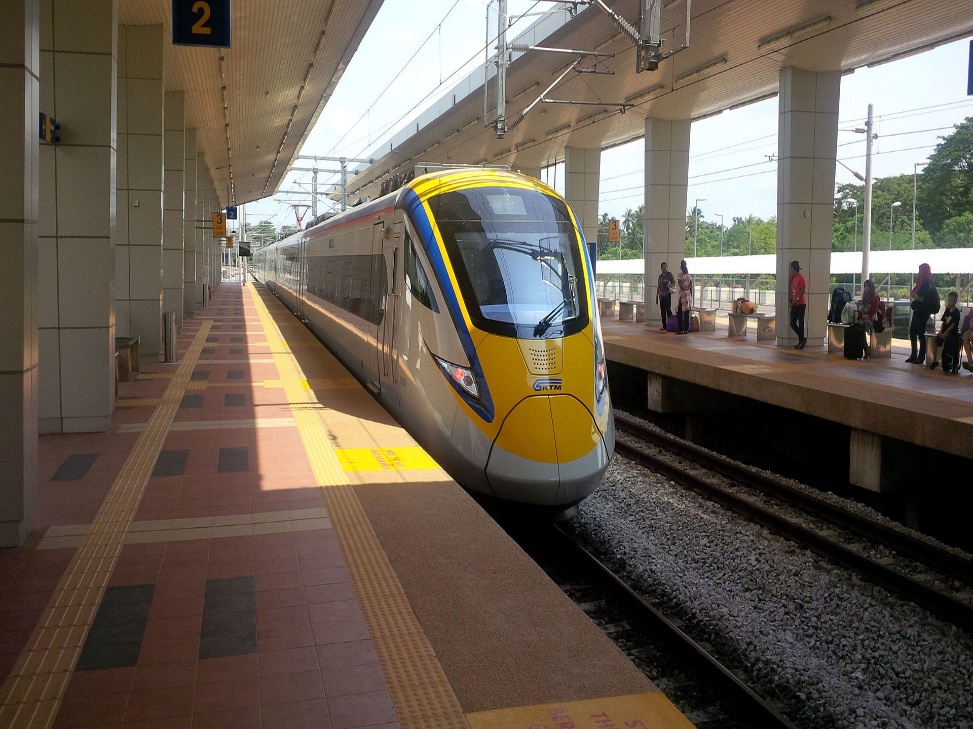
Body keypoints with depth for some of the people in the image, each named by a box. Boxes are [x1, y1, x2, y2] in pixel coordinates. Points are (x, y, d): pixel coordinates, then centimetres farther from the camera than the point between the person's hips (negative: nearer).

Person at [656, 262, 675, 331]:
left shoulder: (669, 274, 0)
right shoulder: (660, 276, 14)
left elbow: (674, 282, 1)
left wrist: (670, 285, -21)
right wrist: (656, 296, 16)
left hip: (667, 294, -5)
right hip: (661, 295, 5)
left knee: (668, 309, -12)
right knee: (662, 311, 4)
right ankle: (664, 326, 8)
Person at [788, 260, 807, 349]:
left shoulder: (801, 278, -10)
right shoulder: (793, 278, 15)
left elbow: (803, 291, -16)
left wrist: (796, 300, -18)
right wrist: (789, 301, 4)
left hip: (801, 304, -8)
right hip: (794, 305, 8)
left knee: (800, 323, -3)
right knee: (792, 323, 6)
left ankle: (801, 340, 5)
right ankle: (802, 339, 18)